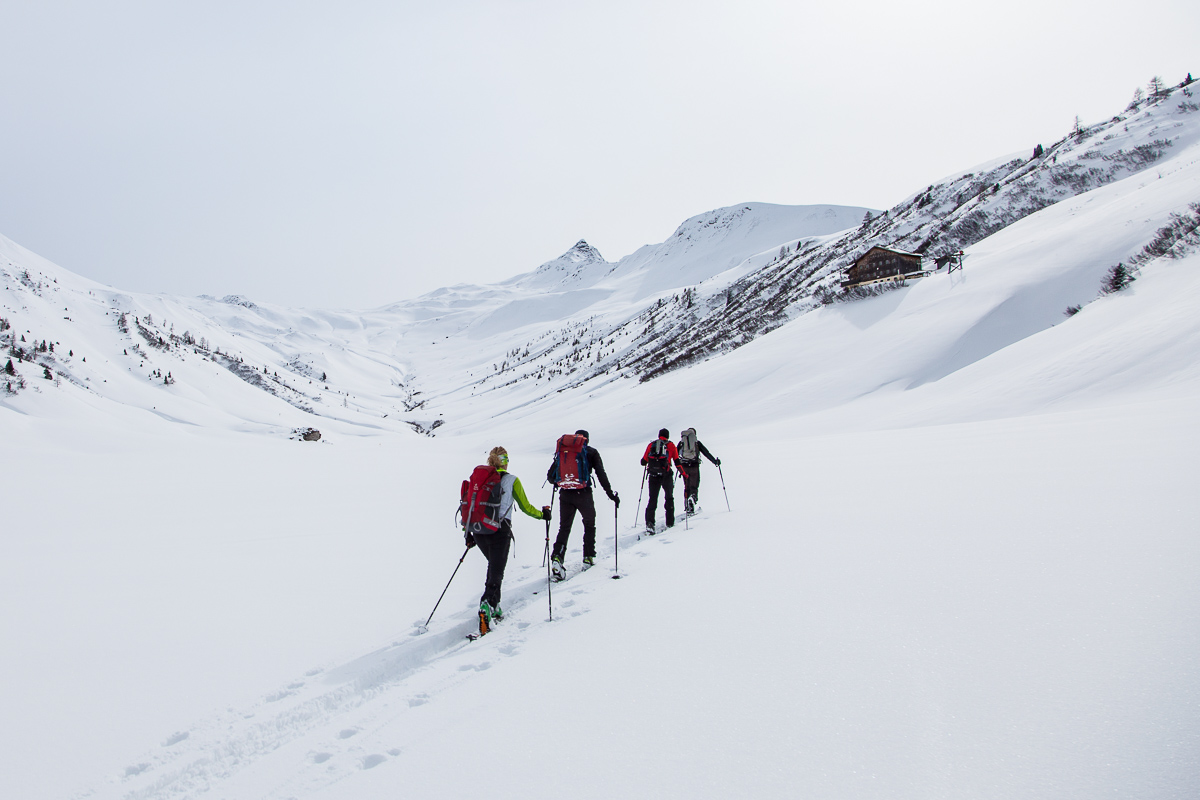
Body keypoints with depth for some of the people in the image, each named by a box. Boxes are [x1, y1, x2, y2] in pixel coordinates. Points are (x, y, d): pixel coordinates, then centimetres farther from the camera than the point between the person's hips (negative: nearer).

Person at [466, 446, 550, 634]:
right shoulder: (511, 481, 0)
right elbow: (525, 507, 4)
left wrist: (467, 532, 18)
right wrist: (543, 514, 22)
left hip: (478, 532, 4)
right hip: (499, 531, -4)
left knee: (494, 565, 26)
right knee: (496, 572, -3)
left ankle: (494, 606, 23)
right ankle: (487, 604, -29)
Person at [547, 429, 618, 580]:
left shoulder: (563, 450, 12)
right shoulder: (591, 452, 5)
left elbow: (550, 475, 13)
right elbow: (602, 475, -3)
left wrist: (557, 483, 35)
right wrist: (611, 494, 3)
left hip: (565, 494, 2)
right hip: (583, 494, -2)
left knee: (564, 527, 9)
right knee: (589, 525, 20)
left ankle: (557, 557, -10)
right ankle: (588, 557, 19)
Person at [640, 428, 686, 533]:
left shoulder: (651, 445, 14)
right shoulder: (670, 445, 9)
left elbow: (643, 462, 13)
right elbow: (677, 462, 4)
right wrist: (683, 474, 13)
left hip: (653, 476, 2)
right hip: (666, 475, -1)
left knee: (652, 499, 4)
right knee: (669, 497, 16)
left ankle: (649, 523, -13)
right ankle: (670, 522, 15)